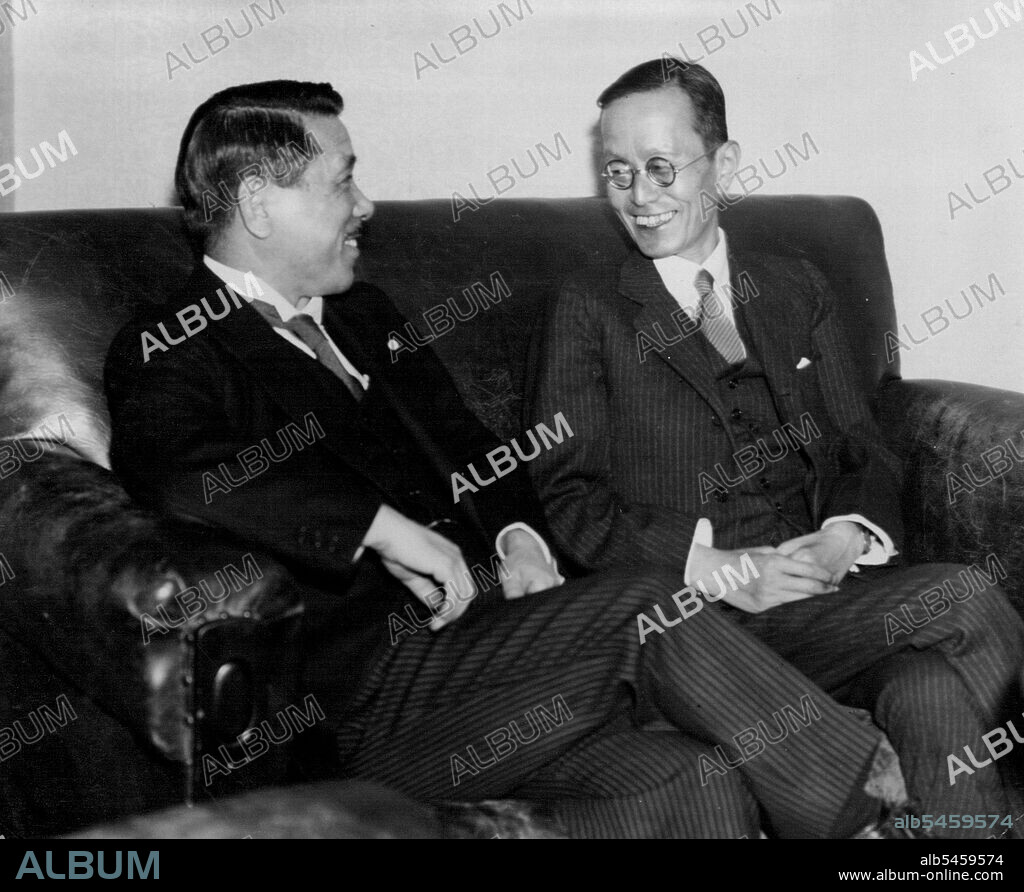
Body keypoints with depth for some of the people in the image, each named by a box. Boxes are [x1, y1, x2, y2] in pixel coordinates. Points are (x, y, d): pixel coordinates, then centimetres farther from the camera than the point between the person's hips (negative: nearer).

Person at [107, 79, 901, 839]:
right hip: (373, 688, -7)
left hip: (468, 618, 7)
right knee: (647, 608, -21)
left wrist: (518, 538, 2)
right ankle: (861, 804, -7)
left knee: (694, 779, -17)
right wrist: (385, 526, -24)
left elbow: (465, 447, 24)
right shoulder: (172, 351, -4)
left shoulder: (363, 315, 22)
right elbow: (174, 470, -25)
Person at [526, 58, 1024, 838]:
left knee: (934, 694, -30)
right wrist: (710, 566, -14)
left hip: (826, 587, 4)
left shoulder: (797, 289, 19)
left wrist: (847, 536, -9)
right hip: (694, 618, -3)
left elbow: (865, 451, 15)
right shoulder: (591, 311, 9)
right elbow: (565, 495, 0)